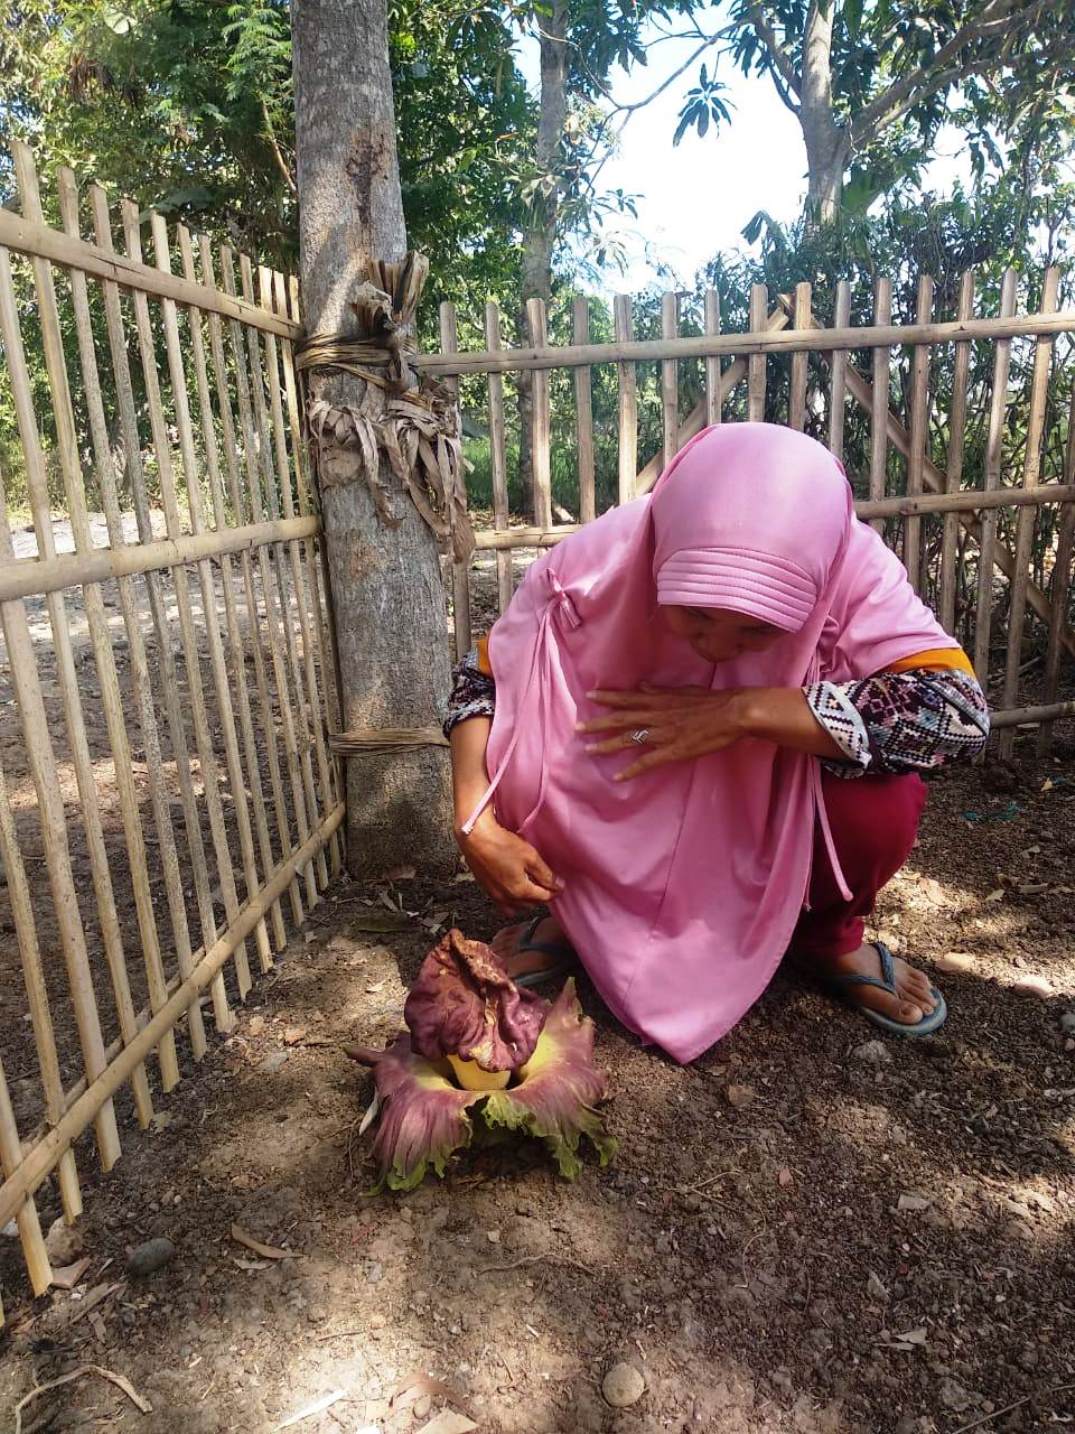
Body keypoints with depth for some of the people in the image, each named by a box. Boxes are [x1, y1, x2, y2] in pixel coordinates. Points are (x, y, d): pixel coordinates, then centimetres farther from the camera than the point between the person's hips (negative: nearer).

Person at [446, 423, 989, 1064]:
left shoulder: (851, 570, -28)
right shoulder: (595, 564, -28)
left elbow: (960, 709, -37)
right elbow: (483, 679, -16)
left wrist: (746, 711, -41)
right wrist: (477, 826, -29)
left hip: (774, 825, 0)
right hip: (624, 824, 1)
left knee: (883, 798, -30)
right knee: (515, 750, -26)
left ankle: (829, 936, 5)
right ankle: (573, 911, 6)